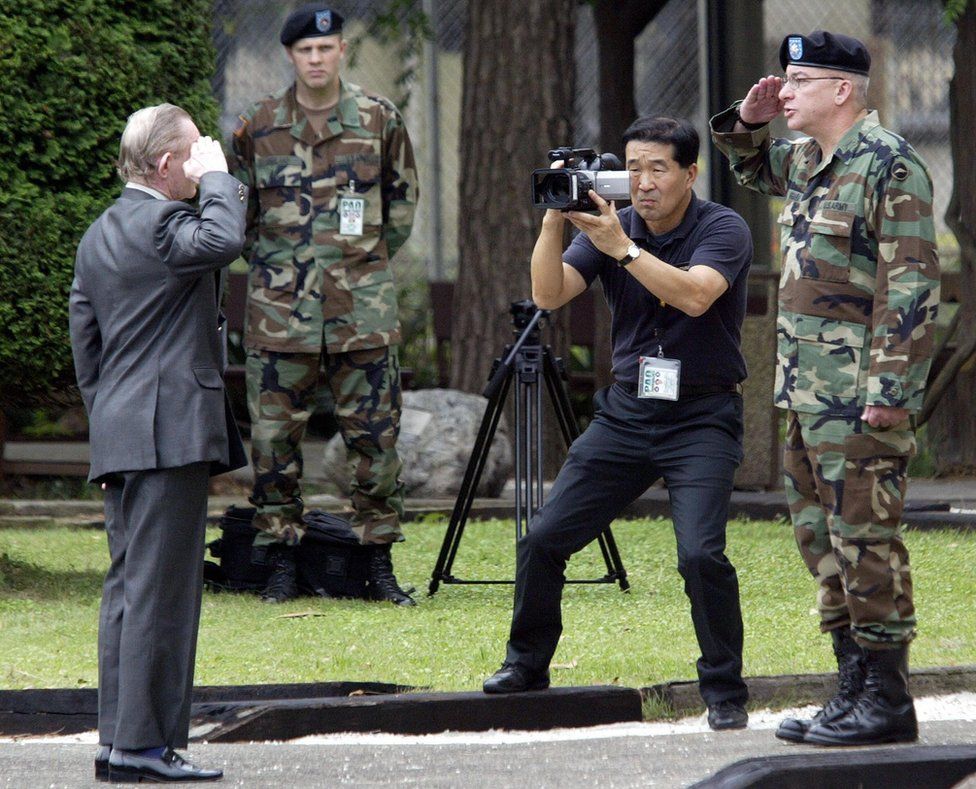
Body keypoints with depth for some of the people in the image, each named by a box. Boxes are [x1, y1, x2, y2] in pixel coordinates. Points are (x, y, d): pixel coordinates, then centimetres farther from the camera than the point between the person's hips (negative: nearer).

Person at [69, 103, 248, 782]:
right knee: (162, 588, -9)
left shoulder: (99, 234, 18)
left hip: (119, 437, 10)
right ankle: (144, 743, -10)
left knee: (129, 586, 10)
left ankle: (118, 740, 10)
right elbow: (224, 241, -30)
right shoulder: (160, 223, -12)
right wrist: (217, 178, -13)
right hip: (171, 430, -10)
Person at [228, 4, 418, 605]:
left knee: (375, 435, 0)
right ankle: (282, 561, 9)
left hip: (363, 308, 0)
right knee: (275, 434, 0)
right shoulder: (258, 127, 3)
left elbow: (403, 199, 14)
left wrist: (370, 261, 11)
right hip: (280, 311, 1)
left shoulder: (380, 120, 3)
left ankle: (380, 560, 9)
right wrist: (275, 266, 9)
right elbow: (239, 211, 15)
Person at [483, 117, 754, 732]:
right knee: (544, 538, 1)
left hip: (702, 416, -5)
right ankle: (527, 665, 22)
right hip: (626, 411, 5)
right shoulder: (608, 225, 4)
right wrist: (554, 221, -21)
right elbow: (548, 294, -8)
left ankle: (725, 693, -7)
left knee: (701, 553, -22)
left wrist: (621, 247, -31)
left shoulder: (723, 230, -9)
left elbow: (695, 295, -28)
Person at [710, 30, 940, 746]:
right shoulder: (809, 161, 15)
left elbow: (911, 288, -18)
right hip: (808, 390, 10)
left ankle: (887, 701, -4)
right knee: (820, 536, 12)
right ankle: (854, 690, 18)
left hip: (859, 394, -10)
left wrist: (889, 389, -22)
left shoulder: (888, 165, -13)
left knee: (865, 537, -8)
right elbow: (758, 170, 39)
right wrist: (748, 124, 16)